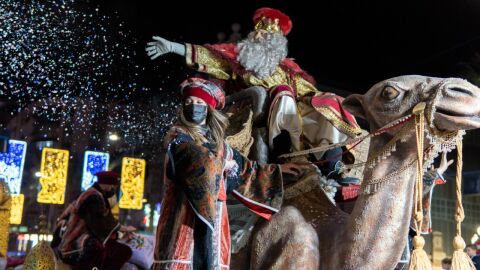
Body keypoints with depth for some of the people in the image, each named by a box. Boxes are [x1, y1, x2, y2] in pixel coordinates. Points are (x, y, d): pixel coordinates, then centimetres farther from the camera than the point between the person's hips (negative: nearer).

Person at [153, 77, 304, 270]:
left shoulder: (217, 141, 19)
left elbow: (241, 166, 26)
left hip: (213, 214, 5)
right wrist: (223, 163, 0)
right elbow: (202, 160, -15)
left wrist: (277, 169, 29)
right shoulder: (177, 136, 3)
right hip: (184, 212, -5)